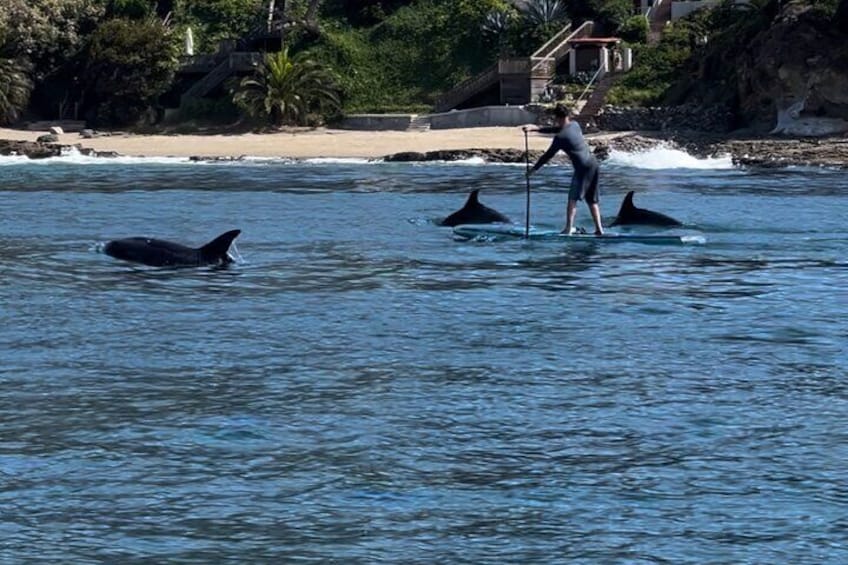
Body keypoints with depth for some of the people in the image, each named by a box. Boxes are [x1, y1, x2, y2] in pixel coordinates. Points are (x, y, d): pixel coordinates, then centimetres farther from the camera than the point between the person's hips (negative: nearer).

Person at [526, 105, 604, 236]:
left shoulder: (560, 137, -10)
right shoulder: (575, 125, 11)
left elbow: (548, 155, -3)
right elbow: (557, 129, 29)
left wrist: (534, 169, 7)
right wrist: (538, 129, 31)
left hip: (583, 168, -8)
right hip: (594, 165, 8)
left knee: (573, 198, -4)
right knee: (592, 200, 12)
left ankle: (568, 228, -15)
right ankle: (599, 229, 8)